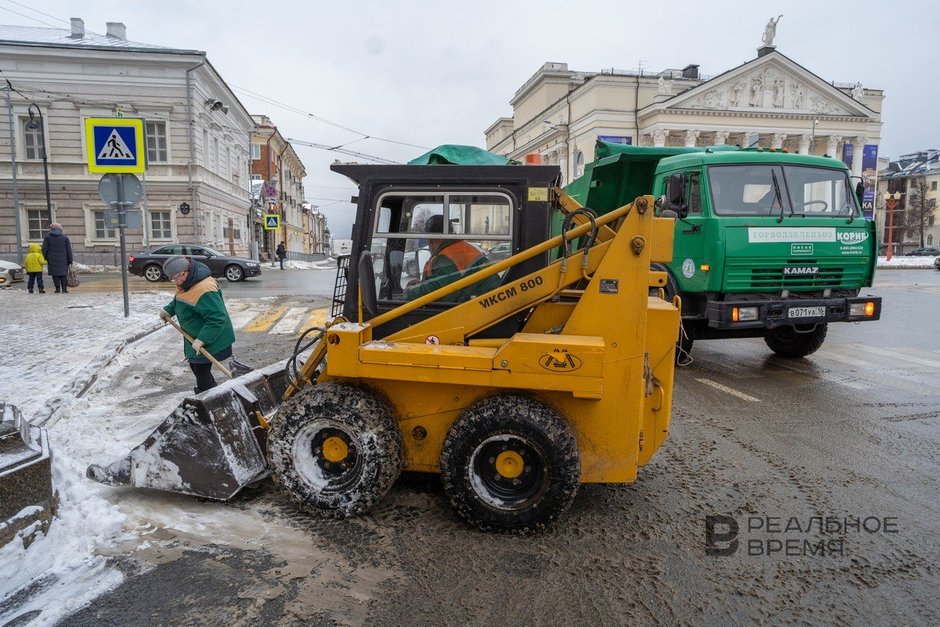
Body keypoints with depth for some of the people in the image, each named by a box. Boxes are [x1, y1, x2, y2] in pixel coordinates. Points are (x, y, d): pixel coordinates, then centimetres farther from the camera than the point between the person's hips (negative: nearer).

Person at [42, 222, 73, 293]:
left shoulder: (47, 237, 3)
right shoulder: (65, 237, 3)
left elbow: (44, 249, -1)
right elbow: (69, 250, 1)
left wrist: (45, 258, 9)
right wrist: (70, 260, 4)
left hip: (52, 260, 0)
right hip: (63, 260, 0)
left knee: (55, 274, 5)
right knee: (64, 273, 4)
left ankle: (57, 287, -2)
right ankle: (64, 288, -1)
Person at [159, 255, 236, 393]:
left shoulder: (204, 290, -33)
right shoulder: (185, 283, 0)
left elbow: (217, 319, -35)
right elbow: (179, 300, 24)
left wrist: (202, 340, -35)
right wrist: (168, 310, 10)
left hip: (209, 339, -11)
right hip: (195, 337, 11)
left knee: (201, 370, -5)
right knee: (195, 366, 23)